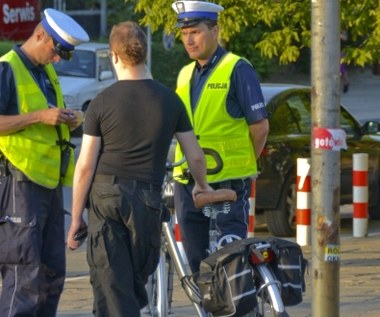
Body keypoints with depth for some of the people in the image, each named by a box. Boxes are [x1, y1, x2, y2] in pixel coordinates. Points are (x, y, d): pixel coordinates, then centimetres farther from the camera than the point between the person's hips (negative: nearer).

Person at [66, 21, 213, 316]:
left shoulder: (103, 102, -3)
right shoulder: (170, 100, 4)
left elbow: (85, 165, -4)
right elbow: (195, 155, 10)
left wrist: (76, 217, 3)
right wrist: (202, 186, 32)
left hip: (106, 195, -2)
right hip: (148, 198, 2)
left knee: (110, 286, -2)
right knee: (137, 283, 15)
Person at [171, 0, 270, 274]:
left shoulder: (237, 70, -6)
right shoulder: (186, 75, 15)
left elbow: (260, 126, -7)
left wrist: (244, 165, 2)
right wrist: (187, 165, 11)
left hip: (229, 183, -7)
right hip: (189, 185, 7)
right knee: (197, 261, 7)